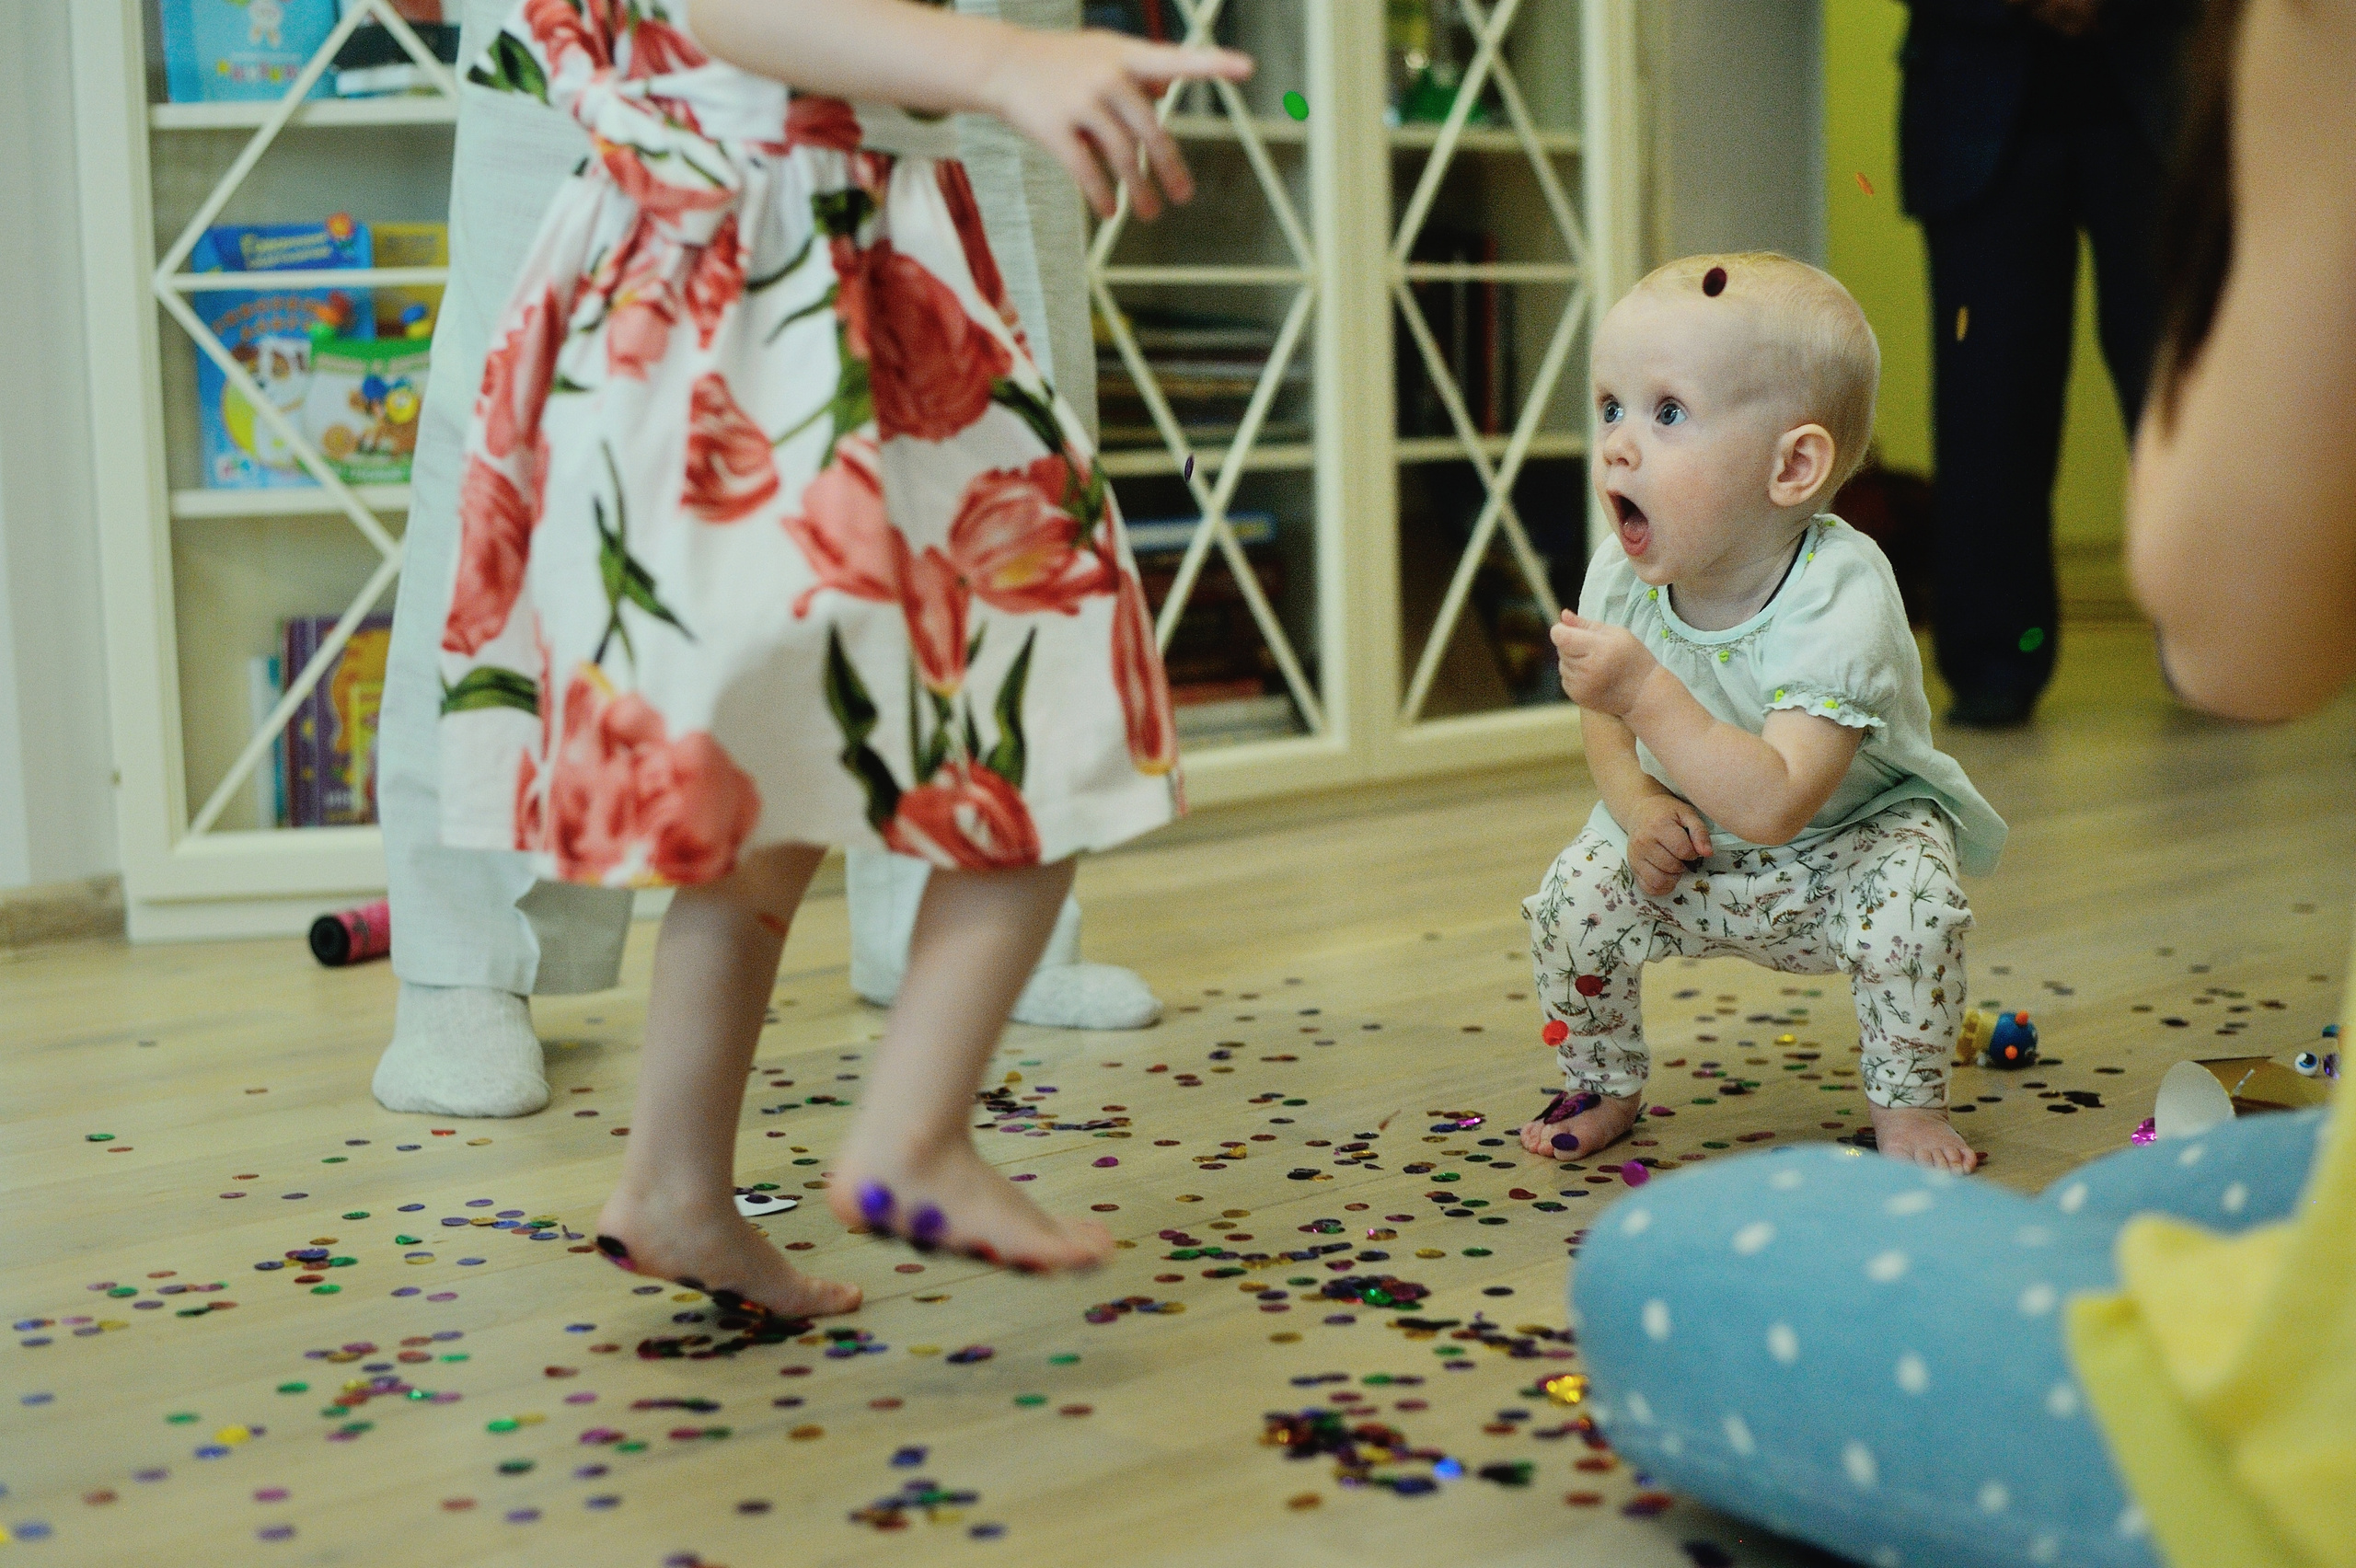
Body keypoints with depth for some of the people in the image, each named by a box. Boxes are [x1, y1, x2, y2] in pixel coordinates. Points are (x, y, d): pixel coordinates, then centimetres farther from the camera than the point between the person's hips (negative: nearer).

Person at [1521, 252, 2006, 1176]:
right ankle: (1604, 1087, 12)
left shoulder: (1839, 600, -34)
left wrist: (1647, 695, -50)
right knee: (1575, 897, -18)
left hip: (1850, 833, -4)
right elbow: (1604, 722, 4)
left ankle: (1907, 1101, -2)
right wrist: (1639, 805, -17)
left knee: (1908, 904, -31)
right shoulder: (1620, 579, -17)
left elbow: (1774, 805, -42)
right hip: (1691, 851, 4)